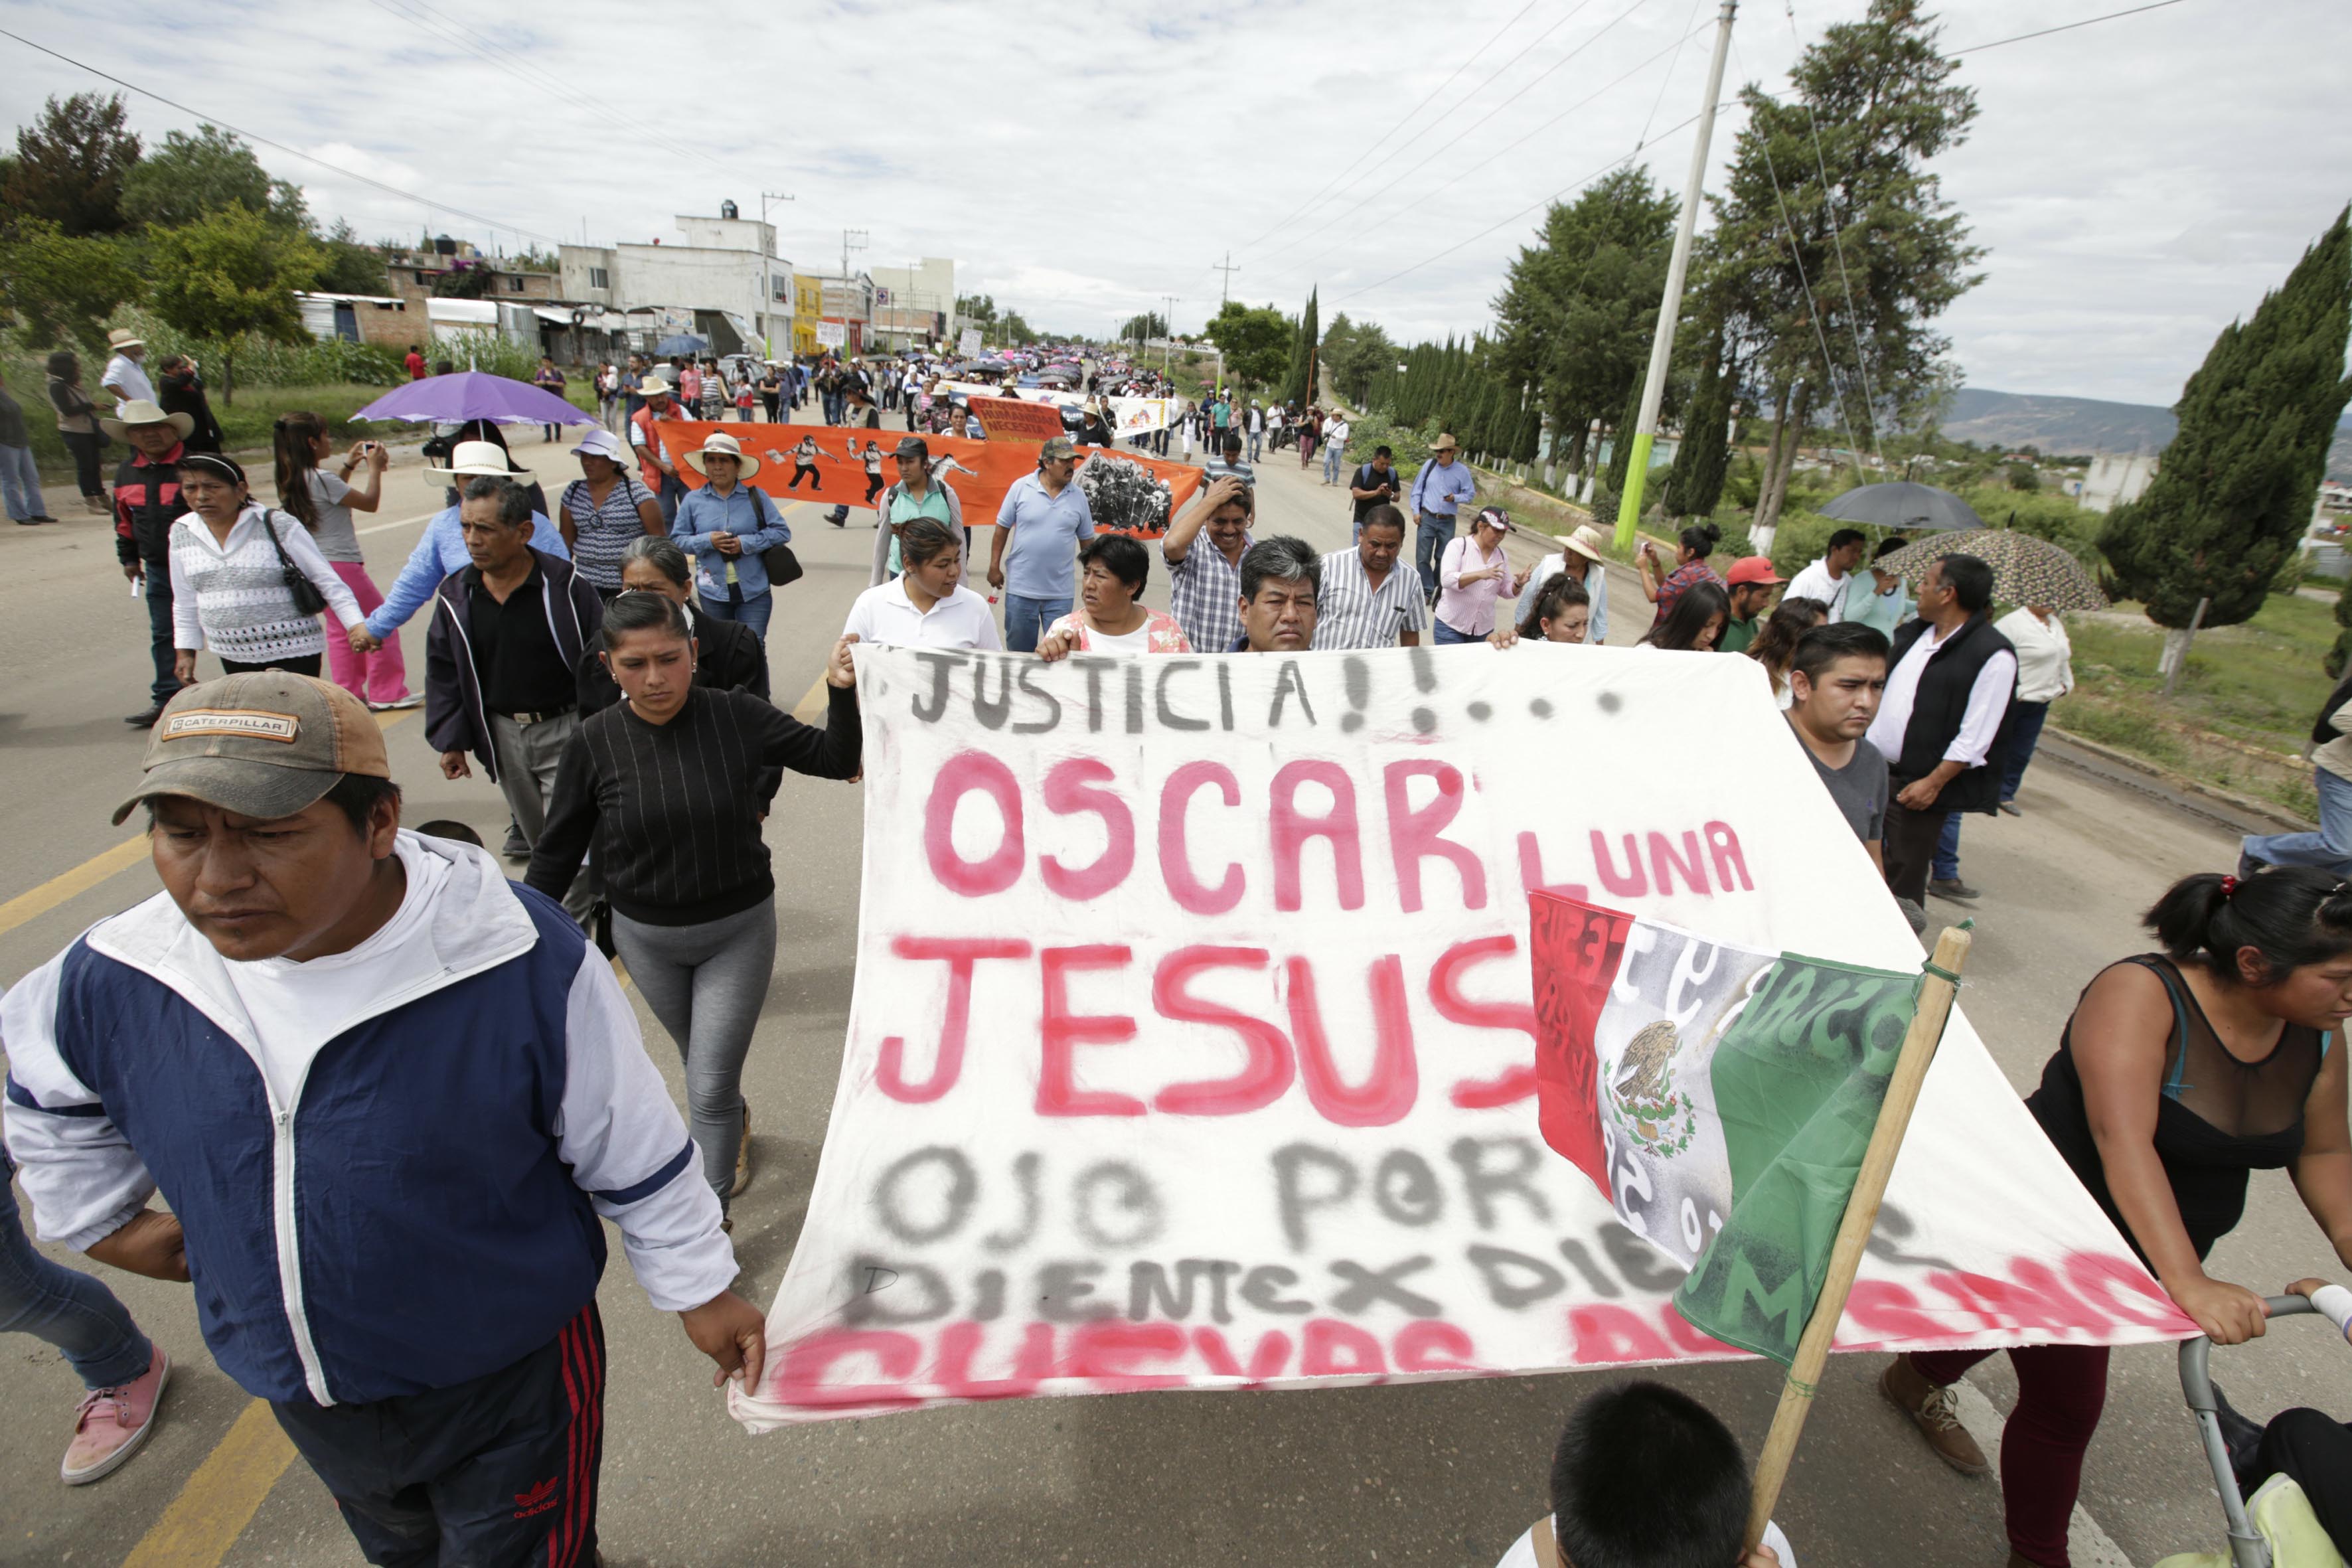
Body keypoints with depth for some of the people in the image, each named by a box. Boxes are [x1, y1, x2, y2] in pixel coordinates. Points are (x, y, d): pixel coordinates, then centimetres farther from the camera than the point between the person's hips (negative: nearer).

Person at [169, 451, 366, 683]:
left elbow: (328, 582, -10)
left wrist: (357, 625, -22)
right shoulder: (182, 533, 6)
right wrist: (185, 652, 15)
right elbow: (185, 603, 17)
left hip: (293, 654, -5)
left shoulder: (278, 527, -9)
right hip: (232, 658, 5)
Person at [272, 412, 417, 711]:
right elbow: (370, 502, -12)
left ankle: (350, 694, 19)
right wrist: (374, 468, 0)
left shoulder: (292, 481, 8)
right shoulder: (322, 479, -19)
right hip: (342, 564, -9)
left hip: (319, 566, 9)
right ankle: (386, 693, 3)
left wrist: (349, 465, 24)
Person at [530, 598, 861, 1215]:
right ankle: (737, 1124, 57)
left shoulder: (737, 717, -15)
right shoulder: (594, 742, -11)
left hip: (739, 930, -2)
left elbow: (835, 760, -10)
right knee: (704, 1064, 24)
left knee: (710, 1088, 0)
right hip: (645, 938, 2)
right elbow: (557, 851, -1)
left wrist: (840, 692, -27)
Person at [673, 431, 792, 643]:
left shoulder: (756, 497, 0)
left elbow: (782, 532, -4)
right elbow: (677, 540, 6)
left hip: (755, 592, -2)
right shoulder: (693, 500, 3)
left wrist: (746, 543, -15)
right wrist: (707, 541, -13)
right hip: (713, 593, 2)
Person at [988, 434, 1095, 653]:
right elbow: (1002, 529, 0)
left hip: (1061, 593, 1)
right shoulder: (1021, 487, -6)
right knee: (1019, 649, 12)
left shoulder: (1079, 496, 1)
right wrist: (994, 567, -1)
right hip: (1020, 587, -1)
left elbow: (1086, 539, 9)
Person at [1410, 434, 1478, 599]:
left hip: (1448, 522, -1)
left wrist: (1455, 498, -15)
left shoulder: (1462, 471, -2)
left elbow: (1470, 494, 4)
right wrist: (1416, 511, 2)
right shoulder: (1429, 465, 1)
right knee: (1423, 557, -3)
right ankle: (1426, 592, 6)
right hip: (1427, 518, 1)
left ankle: (1439, 593, 18)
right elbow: (1417, 489, 8)